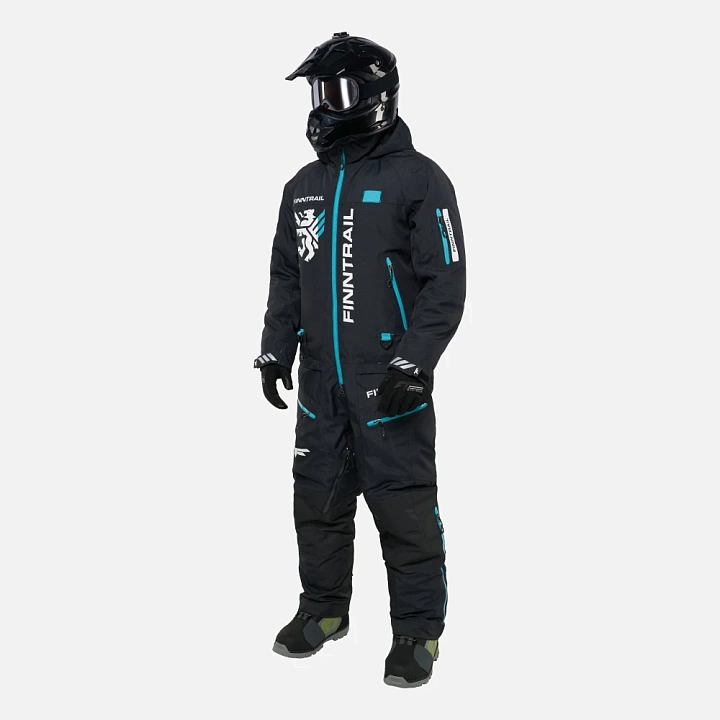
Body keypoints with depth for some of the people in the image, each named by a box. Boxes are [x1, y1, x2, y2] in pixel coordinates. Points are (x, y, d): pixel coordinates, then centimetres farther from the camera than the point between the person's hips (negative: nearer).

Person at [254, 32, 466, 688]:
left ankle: (418, 632, 14)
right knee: (319, 501, 14)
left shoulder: (418, 178, -6)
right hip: (320, 382, 6)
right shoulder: (305, 186, 13)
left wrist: (411, 365, -17)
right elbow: (285, 278, 19)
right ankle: (324, 611, 32)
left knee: (405, 509, -1)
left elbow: (445, 285, -10)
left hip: (390, 383, -6)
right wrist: (276, 350, 10)